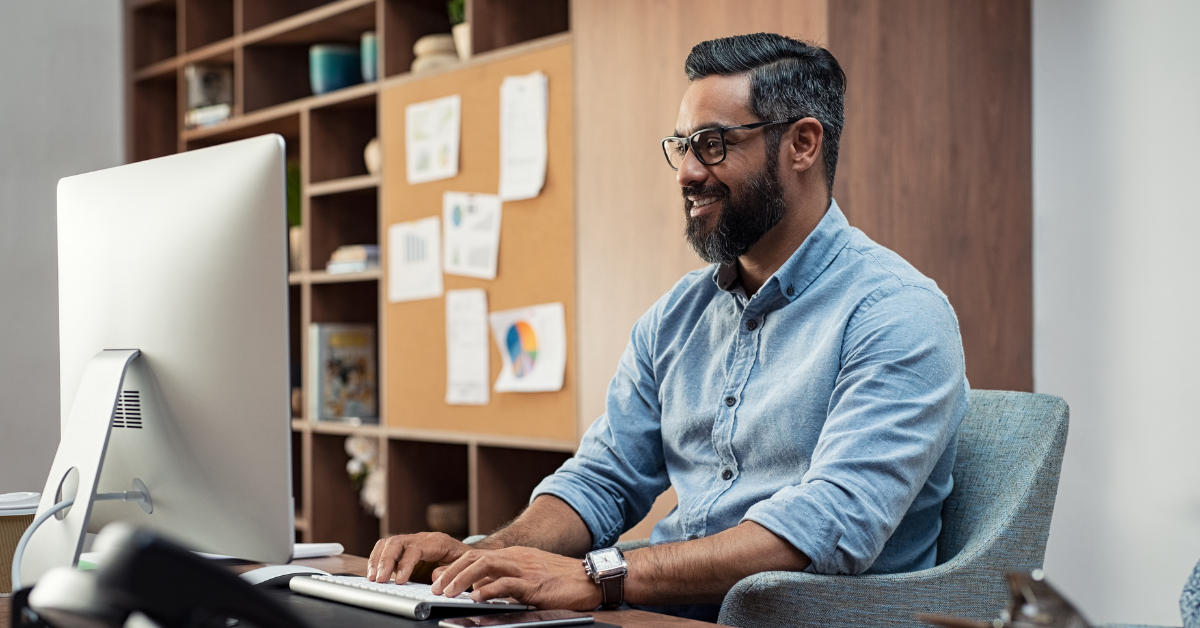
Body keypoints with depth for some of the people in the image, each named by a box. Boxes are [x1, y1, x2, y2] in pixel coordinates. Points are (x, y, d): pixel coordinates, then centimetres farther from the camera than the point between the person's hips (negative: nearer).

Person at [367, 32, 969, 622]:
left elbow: (835, 525, -22)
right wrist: (484, 556, -7)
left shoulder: (897, 314, -11)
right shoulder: (676, 316, 13)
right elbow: (603, 480, 15)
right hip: (657, 611, 5)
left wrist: (598, 577, -28)